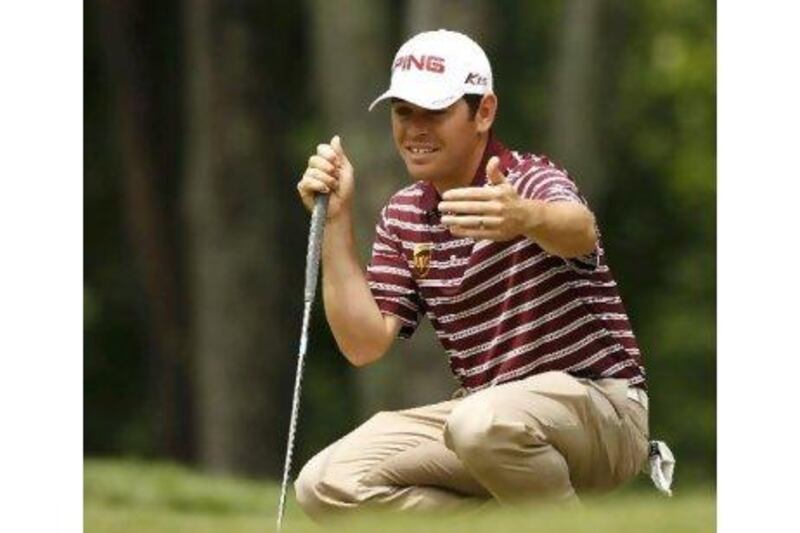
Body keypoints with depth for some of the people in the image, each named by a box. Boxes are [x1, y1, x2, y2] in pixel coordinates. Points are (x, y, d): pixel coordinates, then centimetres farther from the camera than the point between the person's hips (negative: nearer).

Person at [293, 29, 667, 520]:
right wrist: (337, 221, -5)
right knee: (327, 485, -11)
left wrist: (527, 218, -63)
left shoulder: (532, 180, -13)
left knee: (482, 421, -40)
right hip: (484, 405, 7)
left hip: (601, 407, -7)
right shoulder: (404, 217, 8)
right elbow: (365, 345, 2)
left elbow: (580, 232, -39)